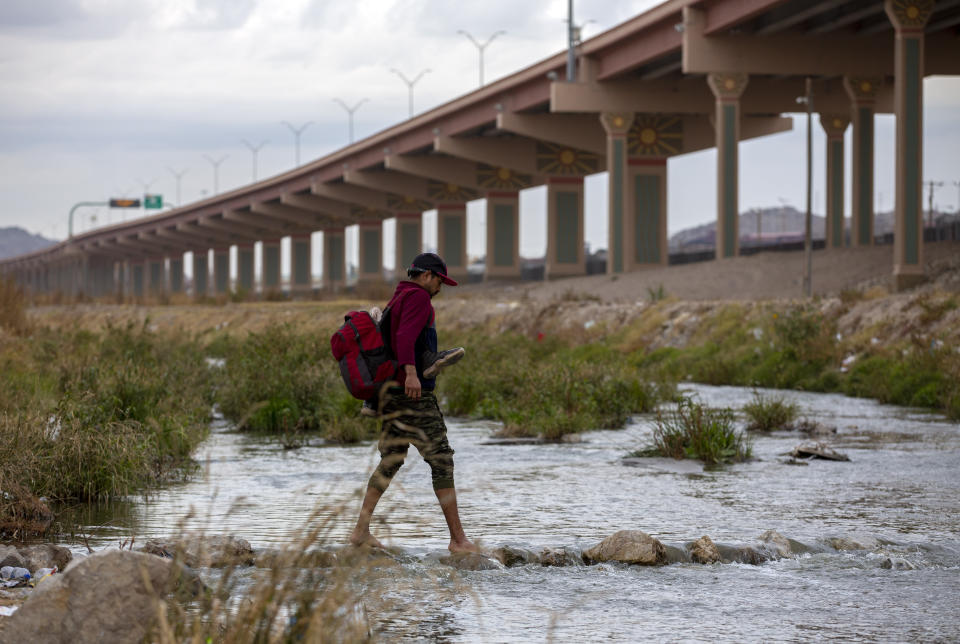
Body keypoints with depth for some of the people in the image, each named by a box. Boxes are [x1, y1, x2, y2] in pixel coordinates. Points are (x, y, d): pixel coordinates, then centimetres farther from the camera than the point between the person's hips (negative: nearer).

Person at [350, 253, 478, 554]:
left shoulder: (396, 300, 21)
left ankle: (361, 530, 11)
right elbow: (406, 335, -25)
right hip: (415, 394, -10)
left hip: (392, 393, 10)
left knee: (390, 461, 15)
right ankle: (458, 538, -7)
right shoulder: (419, 297, -9)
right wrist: (411, 372, -38)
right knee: (441, 460, -6)